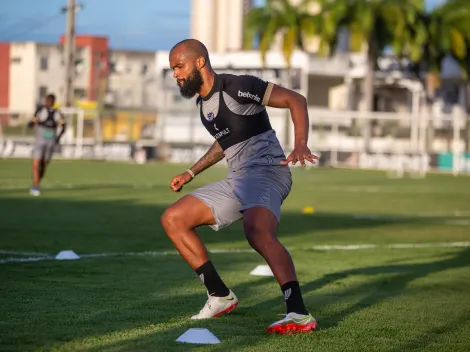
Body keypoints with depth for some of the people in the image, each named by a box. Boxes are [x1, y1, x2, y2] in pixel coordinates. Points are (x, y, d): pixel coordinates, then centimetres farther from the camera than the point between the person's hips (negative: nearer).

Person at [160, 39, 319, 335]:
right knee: (172, 219, 8)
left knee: (258, 233, -37)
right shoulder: (203, 101, 17)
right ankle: (220, 297, 9)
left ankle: (299, 315, -46)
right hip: (237, 179, 10)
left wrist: (301, 144, -29)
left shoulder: (237, 87, -11)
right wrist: (191, 173, 34)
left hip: (266, 170, -10)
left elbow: (295, 100, -14)